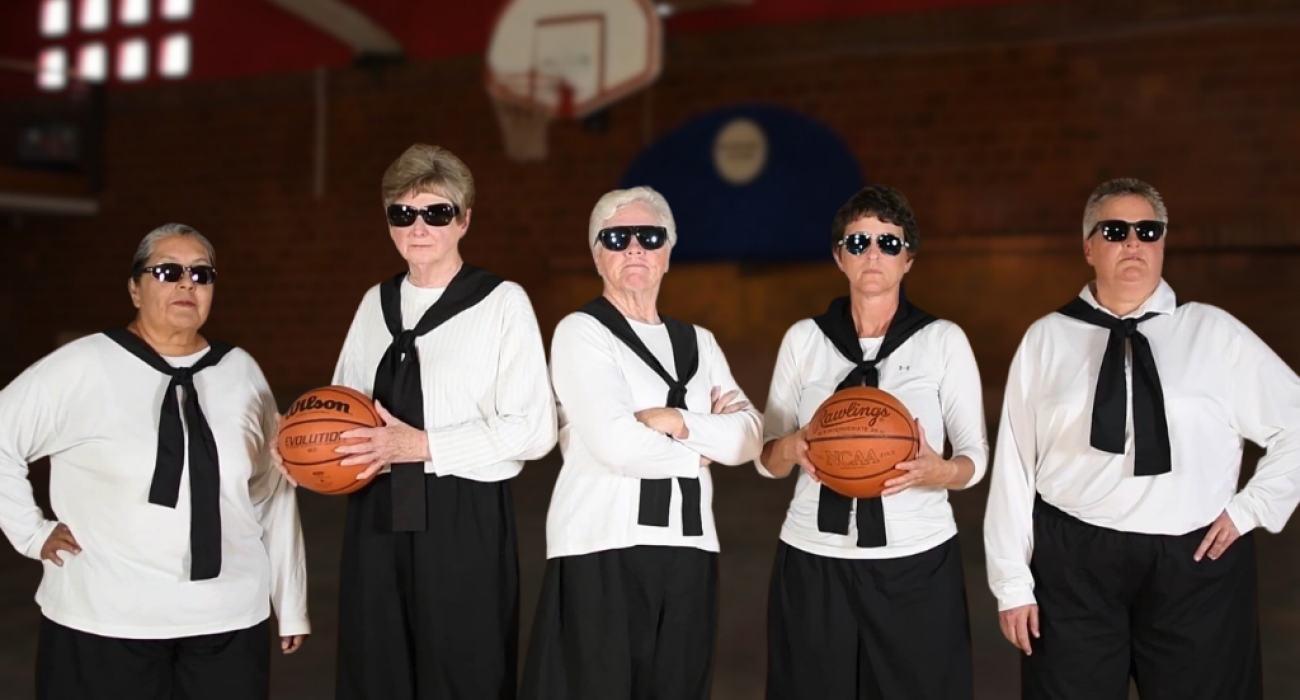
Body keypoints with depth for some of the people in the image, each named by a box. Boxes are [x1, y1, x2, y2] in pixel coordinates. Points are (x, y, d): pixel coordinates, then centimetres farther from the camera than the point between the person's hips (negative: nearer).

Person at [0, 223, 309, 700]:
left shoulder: (242, 373, 6)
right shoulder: (82, 367, -5)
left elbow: (273, 496, 9)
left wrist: (290, 604, 11)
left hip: (230, 622, 3)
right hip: (104, 624, -3)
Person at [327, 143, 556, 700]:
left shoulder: (502, 302, -6)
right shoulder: (375, 303, 12)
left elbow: (532, 428, -12)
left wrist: (423, 446, -16)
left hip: (465, 519, -5)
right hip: (377, 515, 5)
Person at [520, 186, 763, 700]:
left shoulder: (698, 342, 16)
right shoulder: (581, 332, -2)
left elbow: (747, 436, 3)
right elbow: (614, 442, -15)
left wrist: (677, 421, -12)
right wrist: (704, 444, -2)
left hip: (688, 548, 5)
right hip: (603, 548, -5)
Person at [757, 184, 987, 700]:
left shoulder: (943, 339, 0)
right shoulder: (803, 338, 4)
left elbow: (975, 456, 1)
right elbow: (767, 460, 8)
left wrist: (937, 470, -20)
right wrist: (792, 450, -15)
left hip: (917, 561, -1)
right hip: (814, 560, 1)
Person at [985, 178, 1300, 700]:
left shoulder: (1215, 332, 2)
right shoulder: (1046, 339, 3)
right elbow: (1014, 466, 1)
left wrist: (1252, 508, 0)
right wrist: (1012, 582, -1)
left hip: (1197, 561, 0)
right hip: (1072, 562, 0)